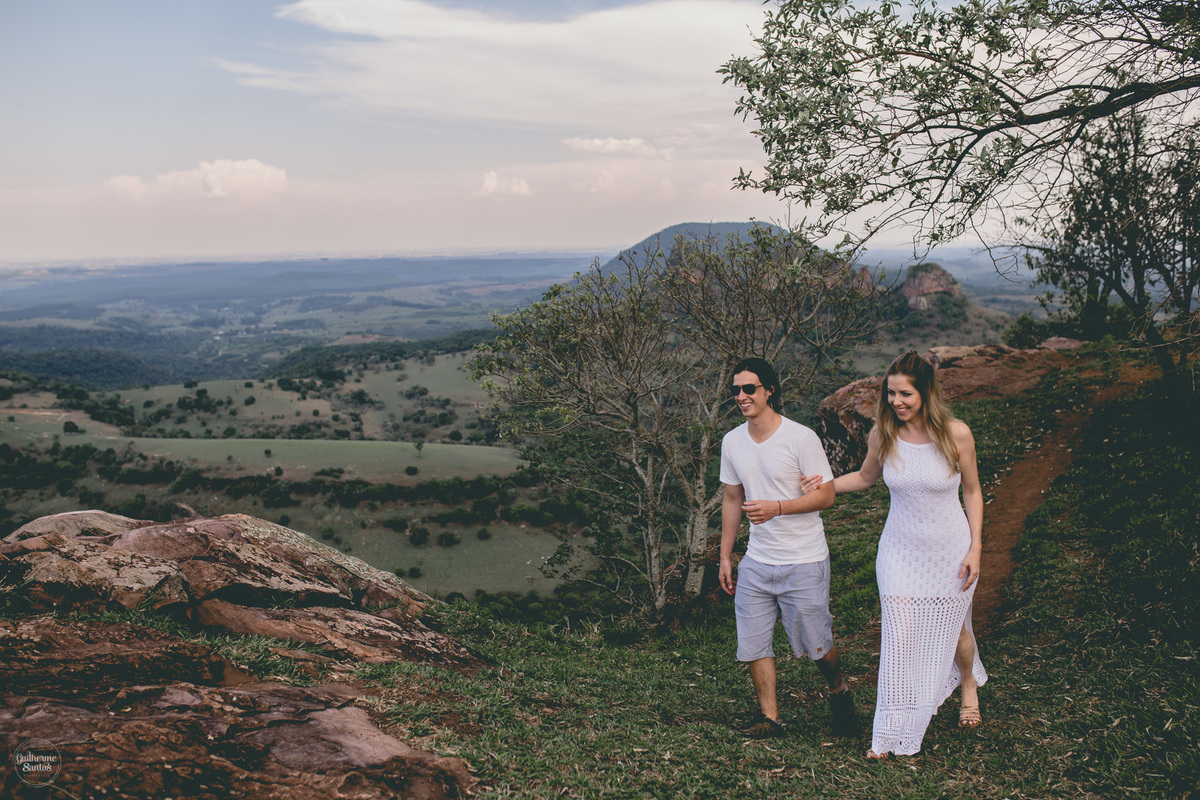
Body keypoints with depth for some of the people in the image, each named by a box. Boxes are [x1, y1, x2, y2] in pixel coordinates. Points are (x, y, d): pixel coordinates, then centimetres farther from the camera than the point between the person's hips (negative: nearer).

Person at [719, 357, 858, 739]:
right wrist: (725, 556, 15)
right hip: (756, 561, 5)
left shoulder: (801, 438, -12)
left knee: (815, 645, 5)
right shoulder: (732, 442, 5)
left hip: (804, 563, -5)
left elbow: (825, 495, -11)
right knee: (753, 643, 2)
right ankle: (769, 718, 17)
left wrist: (777, 508, -25)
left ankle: (839, 692, 35)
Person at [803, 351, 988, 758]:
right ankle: (890, 732, 9)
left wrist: (975, 548, -5)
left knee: (951, 629, 17)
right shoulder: (882, 435, -11)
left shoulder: (956, 434, -15)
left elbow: (972, 491, -2)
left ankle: (969, 683, 52)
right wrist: (824, 484, -7)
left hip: (950, 552, -1)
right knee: (899, 638, -4)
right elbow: (866, 477, 10)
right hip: (901, 552, 1)